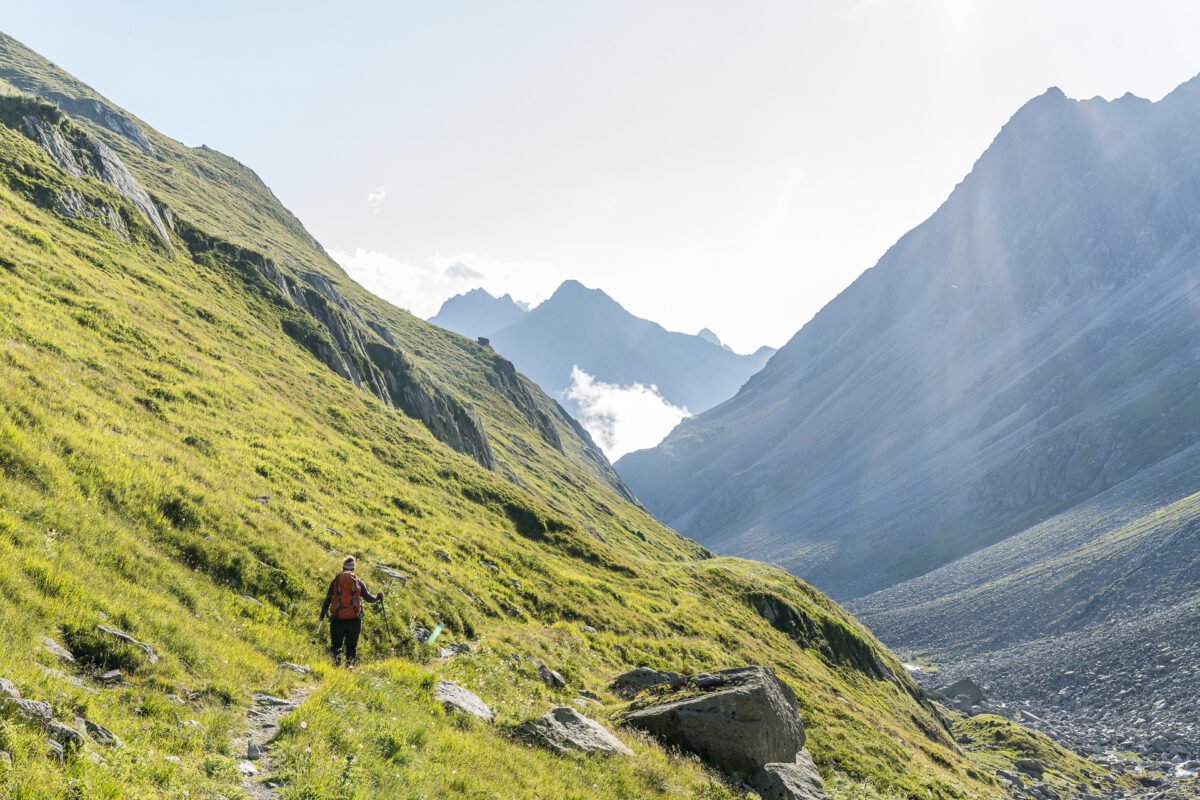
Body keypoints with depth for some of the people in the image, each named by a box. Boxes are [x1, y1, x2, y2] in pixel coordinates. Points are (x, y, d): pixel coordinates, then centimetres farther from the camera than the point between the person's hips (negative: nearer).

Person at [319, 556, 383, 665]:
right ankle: (350, 664, -1)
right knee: (352, 647, 11)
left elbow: (328, 599, 5)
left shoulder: (335, 580, 3)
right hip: (354, 619, 0)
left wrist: (323, 612, 20)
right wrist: (378, 596, 25)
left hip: (337, 619, 0)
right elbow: (368, 598, 6)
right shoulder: (358, 581, 3)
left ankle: (336, 658, -21)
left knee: (336, 645, 7)